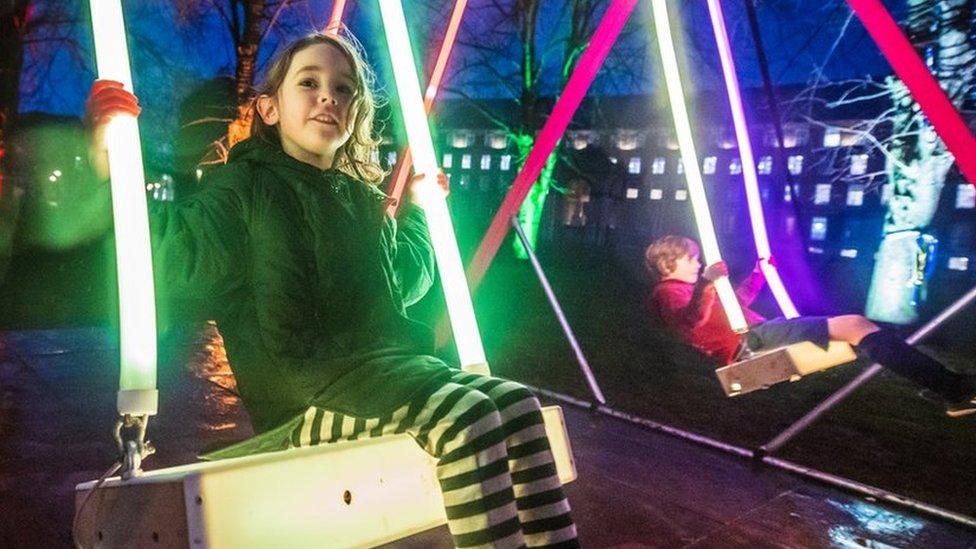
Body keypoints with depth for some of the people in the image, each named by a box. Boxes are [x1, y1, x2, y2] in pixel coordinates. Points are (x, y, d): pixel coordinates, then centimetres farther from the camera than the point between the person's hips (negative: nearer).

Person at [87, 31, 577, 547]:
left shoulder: (362, 196, 20)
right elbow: (175, 257, -12)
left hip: (385, 366, 7)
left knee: (516, 402, -10)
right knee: (467, 417, -27)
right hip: (303, 397, -7)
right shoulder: (245, 185, 3)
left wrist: (416, 209, 31)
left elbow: (405, 283, 32)